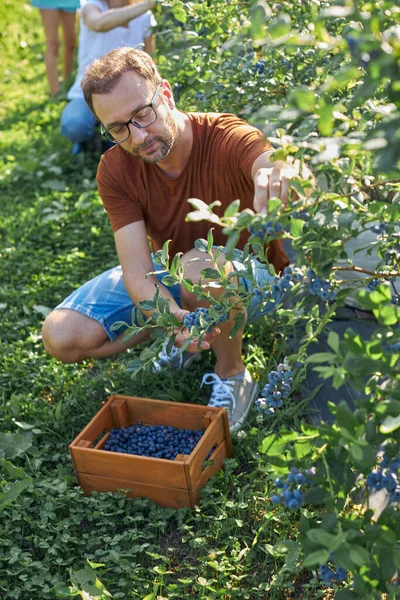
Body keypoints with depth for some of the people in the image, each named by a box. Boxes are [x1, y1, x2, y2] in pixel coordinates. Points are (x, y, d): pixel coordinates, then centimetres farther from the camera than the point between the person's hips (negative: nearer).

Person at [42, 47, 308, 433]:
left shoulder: (227, 139, -29)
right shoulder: (116, 170, -17)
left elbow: (271, 163, -53)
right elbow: (136, 267, -24)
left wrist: (279, 173, -79)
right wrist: (171, 318, -46)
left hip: (252, 277, -4)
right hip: (170, 275, 4)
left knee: (201, 264, -41)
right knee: (61, 338, -12)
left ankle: (232, 373, -12)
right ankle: (188, 333, 6)